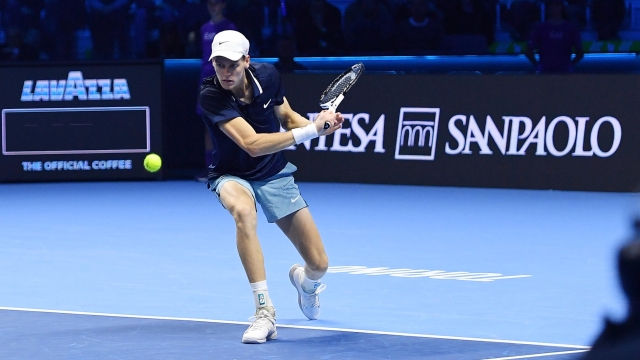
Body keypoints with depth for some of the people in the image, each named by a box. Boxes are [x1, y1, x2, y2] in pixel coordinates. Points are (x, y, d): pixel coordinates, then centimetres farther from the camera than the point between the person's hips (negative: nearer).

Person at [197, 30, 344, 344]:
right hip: (233, 176, -4)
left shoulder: (267, 76, -13)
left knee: (319, 264, -2)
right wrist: (311, 131, -36)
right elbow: (253, 144, -36)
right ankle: (264, 311, -36)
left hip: (275, 176, 4)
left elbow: (288, 118, 7)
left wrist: (320, 125, -13)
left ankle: (305, 282, 40)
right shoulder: (210, 96, -28)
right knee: (243, 212, -43)